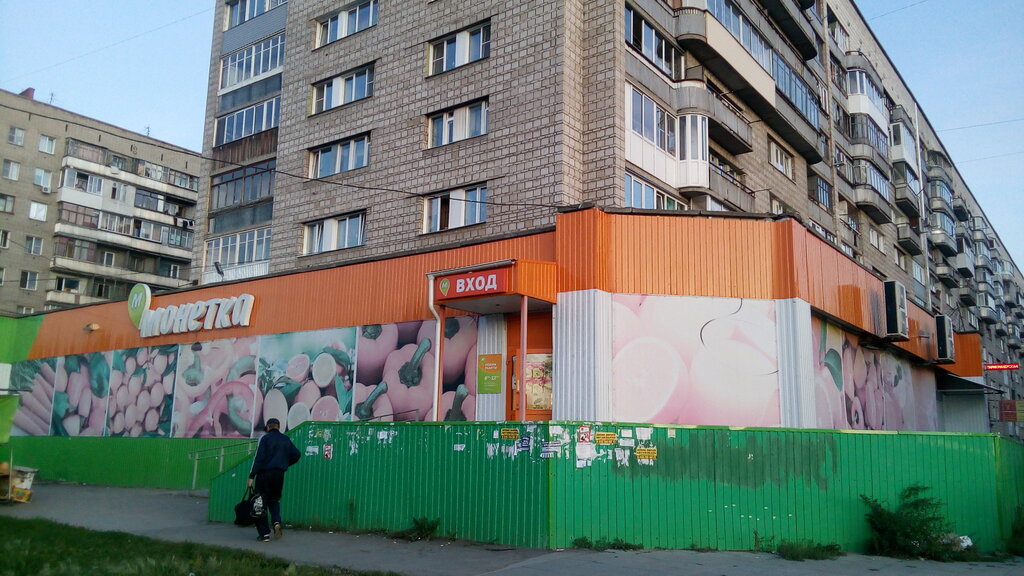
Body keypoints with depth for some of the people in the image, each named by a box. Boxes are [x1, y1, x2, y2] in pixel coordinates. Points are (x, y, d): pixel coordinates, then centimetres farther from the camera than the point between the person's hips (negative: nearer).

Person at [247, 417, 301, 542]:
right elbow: (296, 455, 8)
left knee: (262, 503, 4)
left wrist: (251, 476, -12)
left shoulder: (265, 438, -6)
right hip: (279, 474, 4)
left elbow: (259, 458, -12)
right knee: (274, 500, 21)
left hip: (264, 474, -4)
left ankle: (265, 534, 3)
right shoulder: (286, 439, 8)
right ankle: (277, 521, -4)